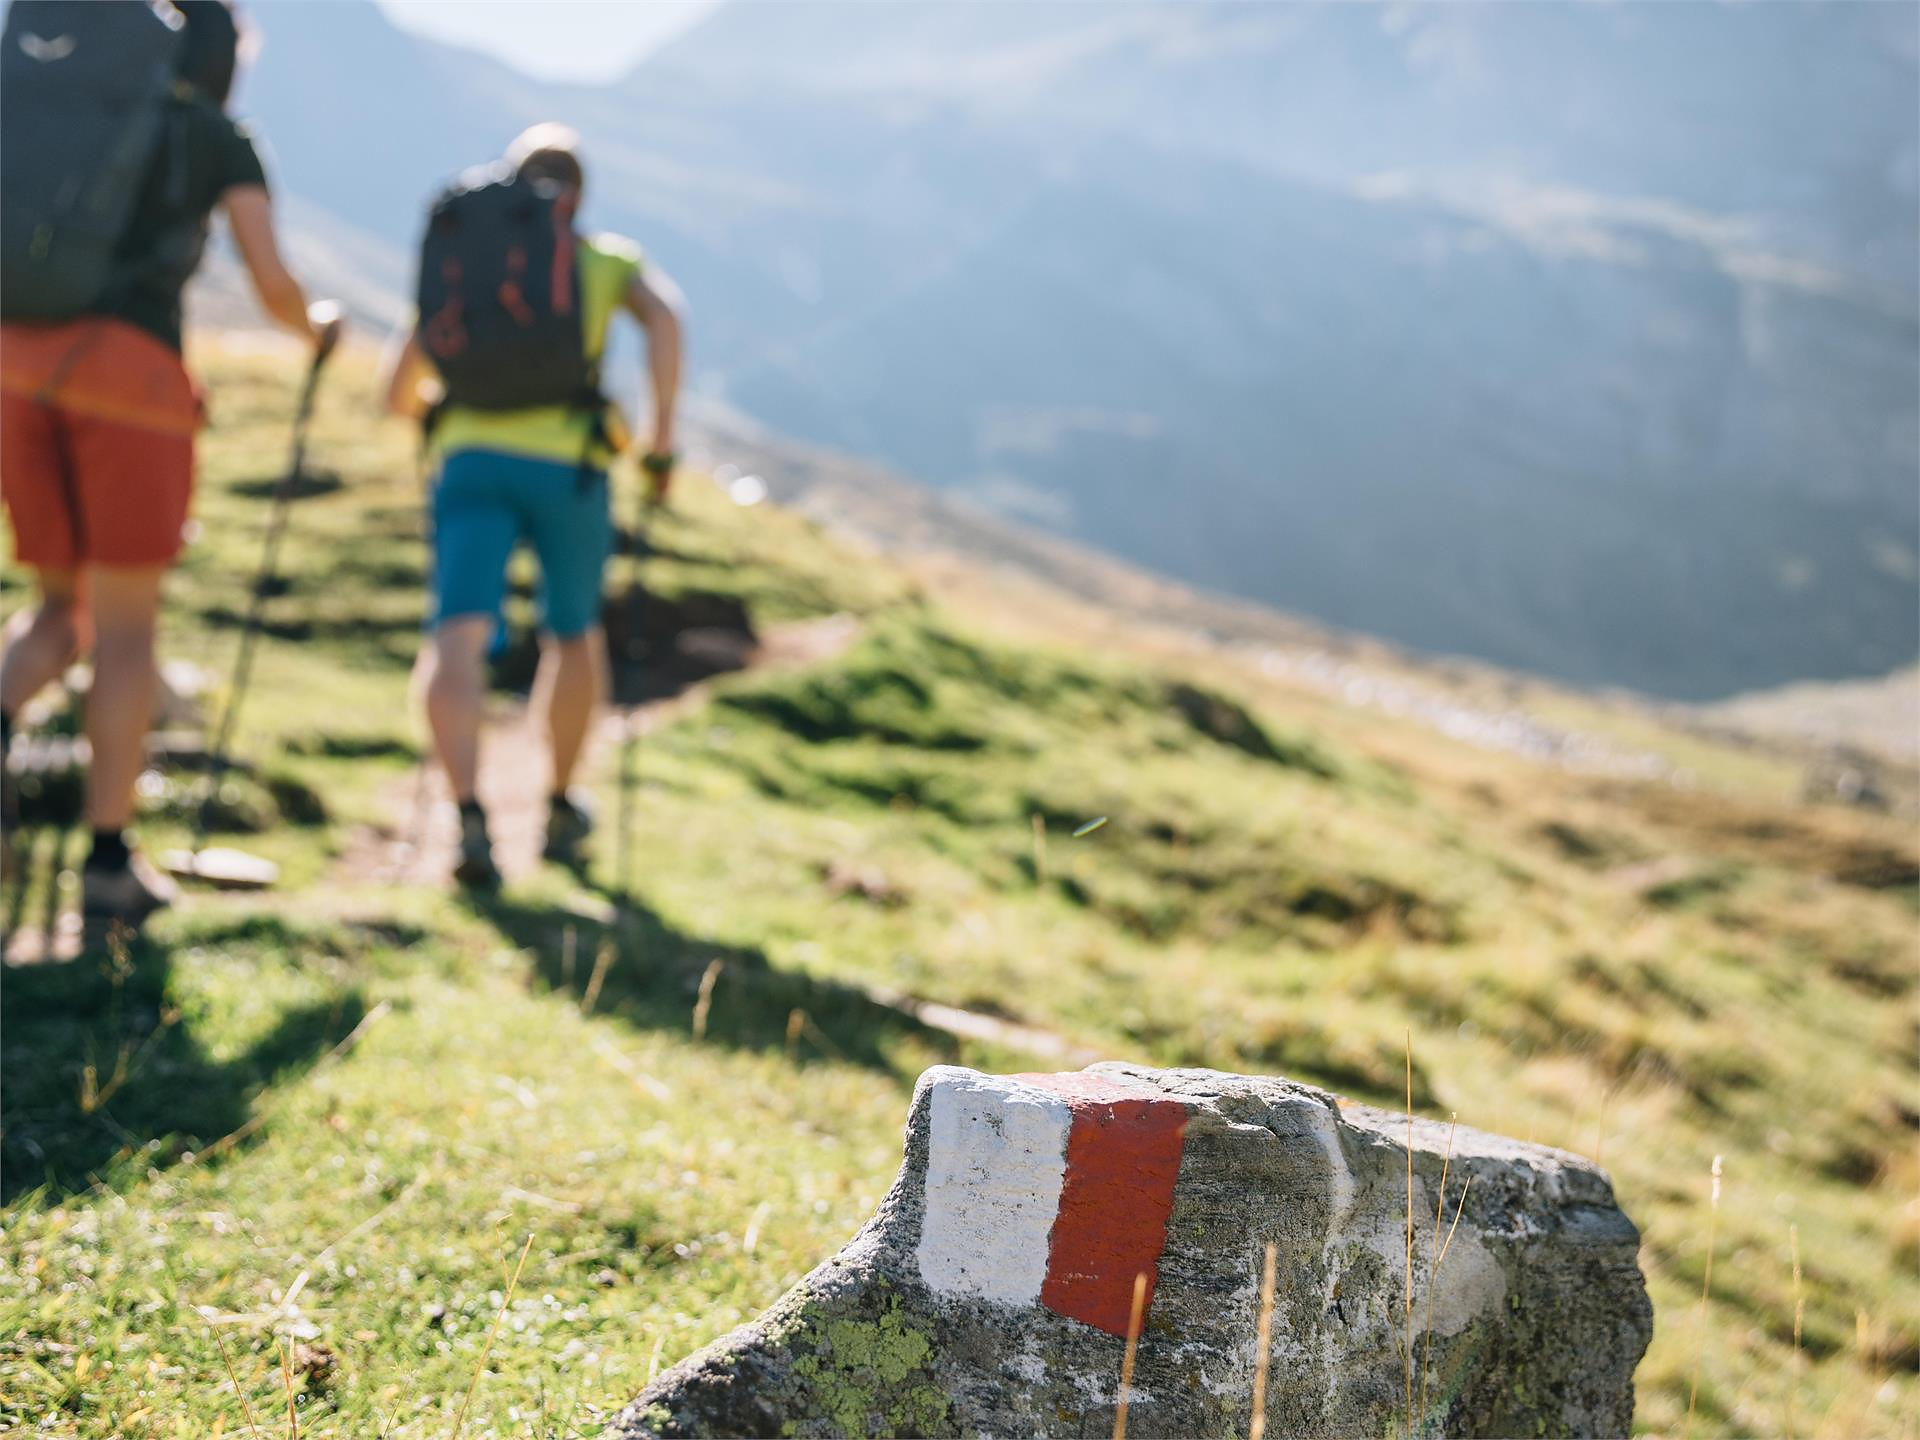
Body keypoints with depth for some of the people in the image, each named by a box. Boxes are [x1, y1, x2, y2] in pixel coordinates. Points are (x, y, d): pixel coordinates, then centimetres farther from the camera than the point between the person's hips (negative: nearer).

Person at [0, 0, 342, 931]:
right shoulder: (226, 140, 10)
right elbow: (273, 286, 4)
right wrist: (314, 328, 27)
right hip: (130, 379, -5)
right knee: (127, 626, 4)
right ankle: (108, 866, 5)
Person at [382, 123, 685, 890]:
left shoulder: (453, 259, 25)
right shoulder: (605, 257, 16)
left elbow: (398, 394, 26)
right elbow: (663, 313, -7)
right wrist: (662, 433, -2)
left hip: (470, 458, 1)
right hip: (567, 461, -1)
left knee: (457, 638, -10)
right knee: (575, 635, 21)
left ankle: (469, 817, -32)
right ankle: (560, 812, 31)